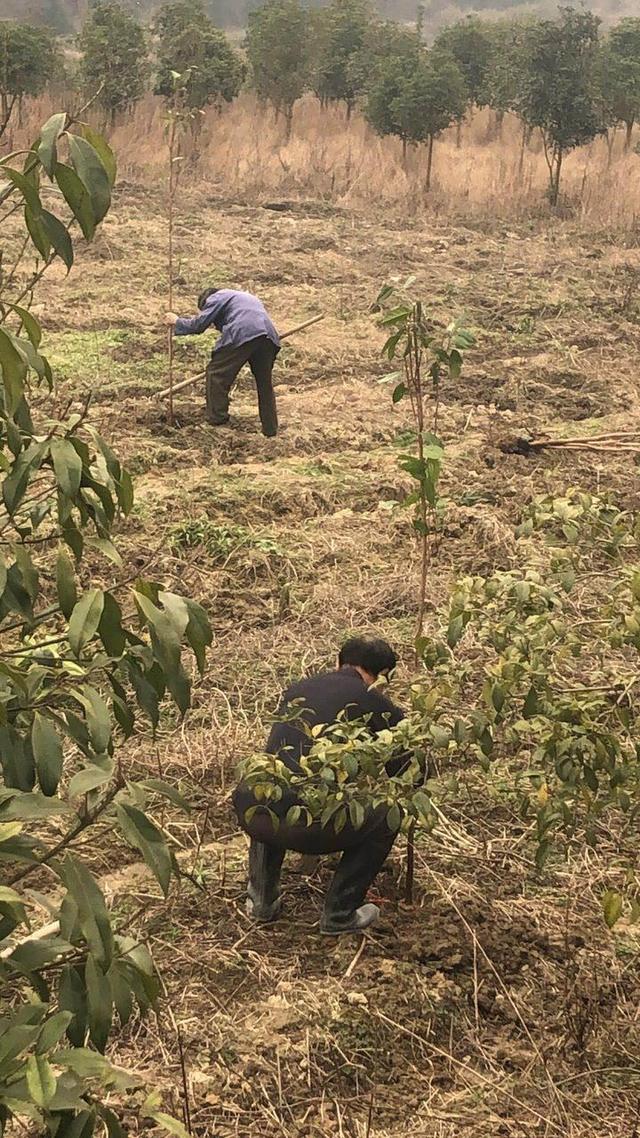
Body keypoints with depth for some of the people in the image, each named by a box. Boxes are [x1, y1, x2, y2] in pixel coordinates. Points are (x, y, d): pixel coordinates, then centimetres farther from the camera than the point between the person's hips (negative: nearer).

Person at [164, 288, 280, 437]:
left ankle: (216, 421, 6)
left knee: (216, 374, 7)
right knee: (265, 383, 17)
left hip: (242, 334, -7)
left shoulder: (215, 298, 17)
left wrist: (177, 322, 24)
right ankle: (270, 429, 20)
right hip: (269, 335, 7)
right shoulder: (244, 297, 41)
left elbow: (199, 325, 9)